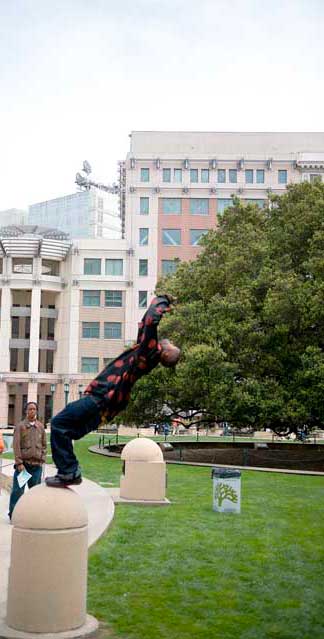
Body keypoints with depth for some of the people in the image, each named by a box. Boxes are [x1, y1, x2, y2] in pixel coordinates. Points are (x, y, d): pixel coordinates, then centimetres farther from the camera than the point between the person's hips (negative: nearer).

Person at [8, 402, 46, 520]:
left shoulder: (41, 427, 11)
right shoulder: (20, 426, 0)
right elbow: (16, 445, -5)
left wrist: (42, 459, 5)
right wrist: (19, 462, -12)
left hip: (37, 464, 3)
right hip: (23, 462, -3)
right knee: (18, 490, -2)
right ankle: (13, 514, 7)